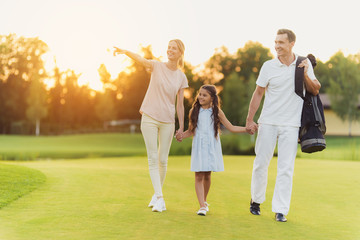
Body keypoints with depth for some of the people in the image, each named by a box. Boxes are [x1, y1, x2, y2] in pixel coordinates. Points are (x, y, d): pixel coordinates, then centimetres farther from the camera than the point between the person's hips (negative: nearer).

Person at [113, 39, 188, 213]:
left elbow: (180, 104, 7)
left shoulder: (181, 77, 5)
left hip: (167, 121, 2)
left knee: (163, 160, 4)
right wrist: (125, 52, -41)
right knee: (153, 158, -6)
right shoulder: (157, 66, 0)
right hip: (149, 118, -2)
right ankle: (159, 199, -6)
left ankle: (156, 194, 23)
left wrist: (181, 127, 4)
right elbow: (140, 59, -21)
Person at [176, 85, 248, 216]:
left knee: (207, 176, 7)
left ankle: (204, 201, 28)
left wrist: (247, 128, 1)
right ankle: (202, 206, -9)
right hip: (198, 146, 0)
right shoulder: (194, 111, 4)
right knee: (199, 176, -8)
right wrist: (181, 135, -7)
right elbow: (191, 130, 11)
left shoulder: (216, 111, 3)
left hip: (212, 147, 0)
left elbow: (231, 127, 9)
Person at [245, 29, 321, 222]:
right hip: (268, 123, 0)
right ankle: (256, 199, 26)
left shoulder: (304, 64, 3)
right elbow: (258, 93, 4)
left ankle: (280, 210, 4)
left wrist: (305, 75, -13)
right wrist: (249, 120, 1)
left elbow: (315, 91, 5)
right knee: (261, 163, 5)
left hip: (291, 124, 0)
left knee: (286, 168, -2)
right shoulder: (269, 66, -1)